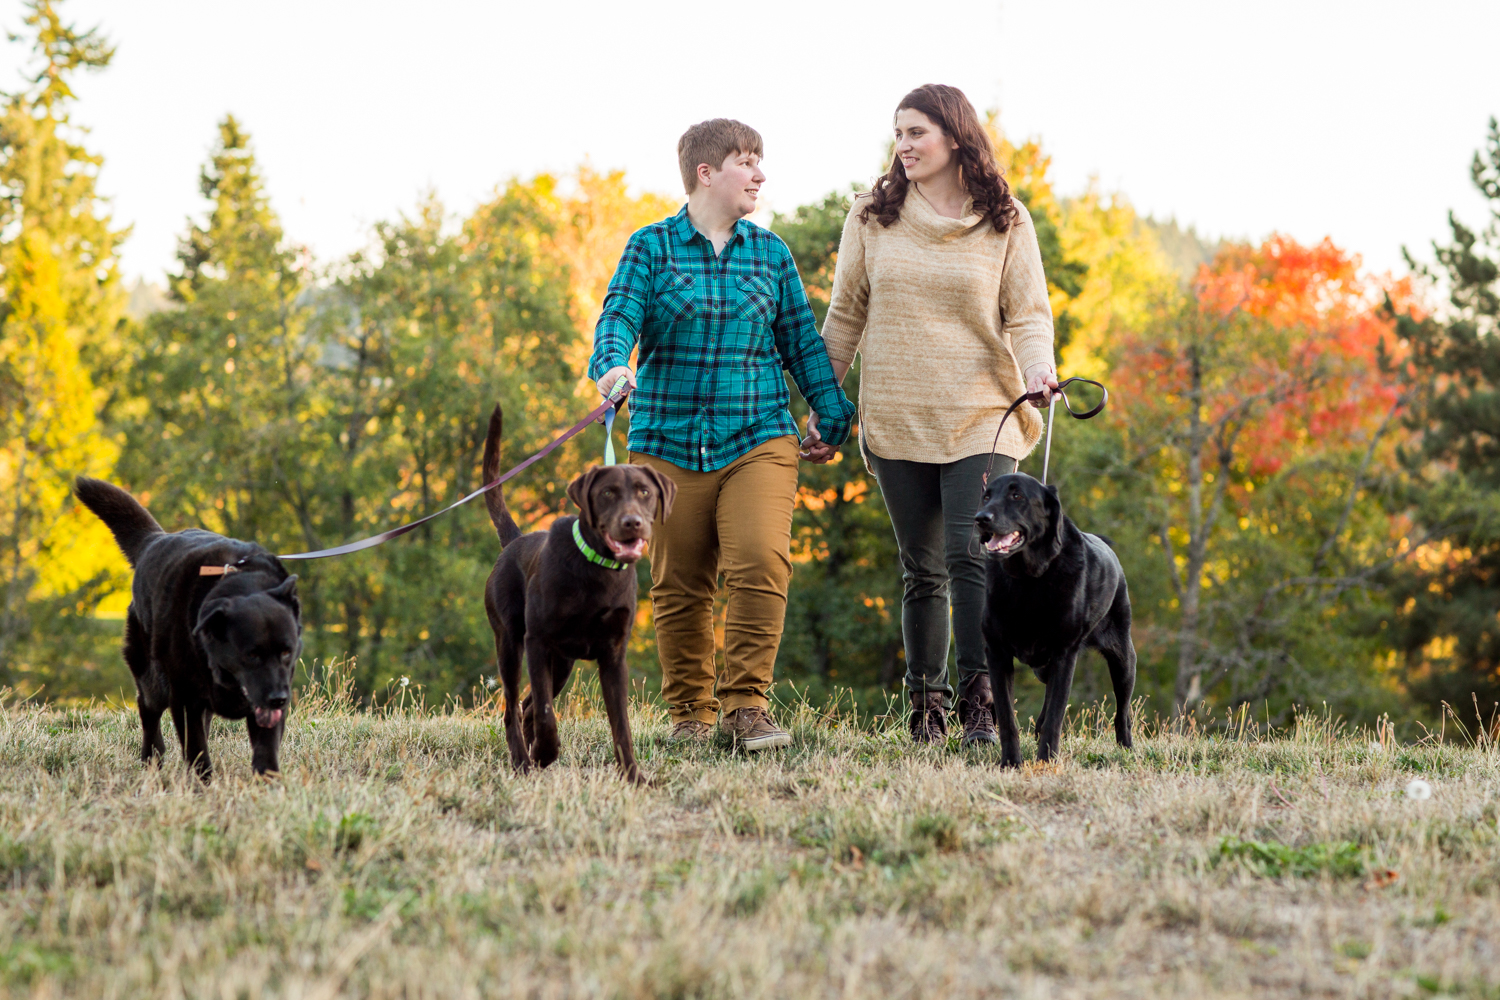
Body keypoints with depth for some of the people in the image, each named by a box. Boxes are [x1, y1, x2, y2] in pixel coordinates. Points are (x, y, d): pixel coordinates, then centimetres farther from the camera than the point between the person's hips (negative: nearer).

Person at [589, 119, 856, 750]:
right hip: (669, 440, -1)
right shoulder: (652, 247, 3)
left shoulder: (770, 253, 11)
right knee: (678, 585, 3)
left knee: (762, 562, -19)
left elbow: (801, 340, 16)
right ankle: (690, 714, 17)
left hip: (758, 439, 1)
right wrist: (612, 365, -30)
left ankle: (746, 704, -10)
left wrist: (834, 415, 16)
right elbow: (620, 314, -10)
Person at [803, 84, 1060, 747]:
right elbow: (845, 315, 11)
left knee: (971, 555, -14)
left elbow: (1028, 314, 1)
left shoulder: (1005, 222, 2)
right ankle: (925, 704, 16)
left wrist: (1037, 369, -20)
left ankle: (979, 706, -12)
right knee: (922, 568, 6)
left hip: (980, 417, -2)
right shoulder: (873, 216, 5)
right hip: (897, 420, 2)